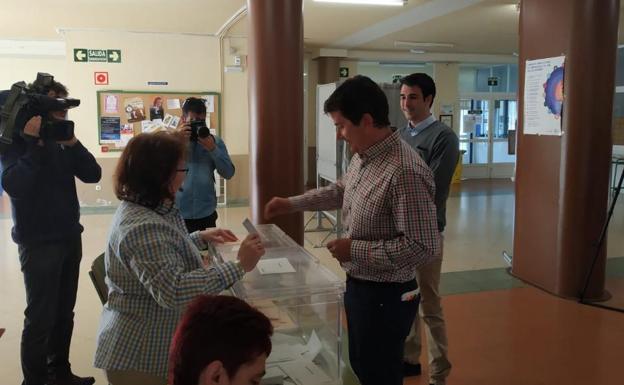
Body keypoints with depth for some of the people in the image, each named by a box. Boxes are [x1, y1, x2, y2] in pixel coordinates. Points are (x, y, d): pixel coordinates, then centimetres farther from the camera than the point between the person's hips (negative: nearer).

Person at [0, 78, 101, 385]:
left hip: (70, 237, 6)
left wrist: (72, 143, -12)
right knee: (40, 318, 0)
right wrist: (34, 143, -22)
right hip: (38, 242, -6)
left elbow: (93, 174, -1)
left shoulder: (60, 139, 8)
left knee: (64, 313, 14)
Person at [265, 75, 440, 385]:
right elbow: (342, 190, 21)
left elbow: (424, 247, -30)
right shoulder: (363, 155, 1)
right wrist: (292, 203, 15)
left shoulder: (406, 172, -29)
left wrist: (355, 250, -24)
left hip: (385, 296, -9)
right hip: (358, 286, 9)